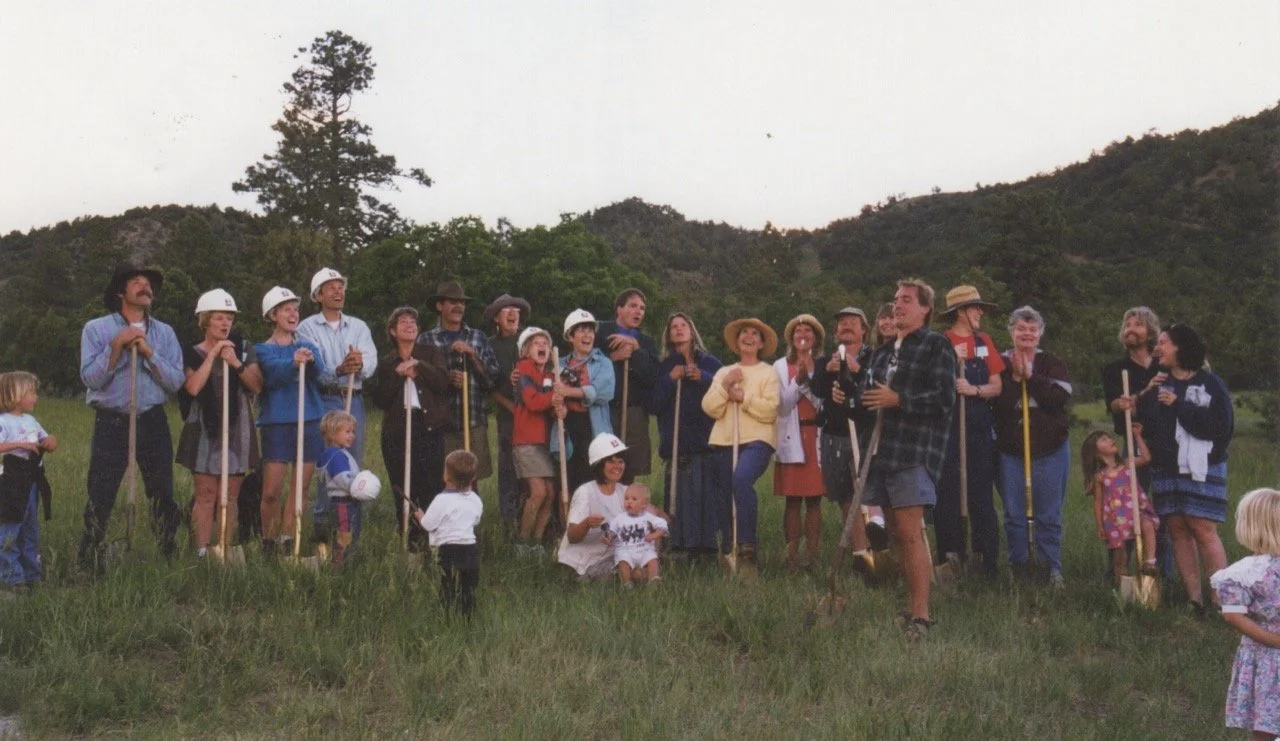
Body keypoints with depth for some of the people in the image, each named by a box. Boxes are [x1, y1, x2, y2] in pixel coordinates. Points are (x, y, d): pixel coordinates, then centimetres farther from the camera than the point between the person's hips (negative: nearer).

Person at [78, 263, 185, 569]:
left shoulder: (164, 332, 9)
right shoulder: (96, 329, 1)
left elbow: (176, 381, -1)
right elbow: (90, 378, -9)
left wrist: (148, 352, -11)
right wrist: (117, 346, -16)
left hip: (153, 423, 3)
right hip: (111, 423, -2)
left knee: (163, 497, 7)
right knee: (100, 500, -2)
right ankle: (89, 566, 7)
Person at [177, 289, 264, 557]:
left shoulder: (244, 349, 9)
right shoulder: (192, 353, 3)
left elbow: (257, 386, 1)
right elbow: (192, 387, -14)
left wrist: (237, 364, -13)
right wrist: (213, 354, -12)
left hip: (237, 430, 2)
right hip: (204, 429, -2)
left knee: (231, 496, 5)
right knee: (205, 495, -3)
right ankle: (202, 551, 1)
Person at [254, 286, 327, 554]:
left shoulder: (308, 347, 13)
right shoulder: (263, 349, 4)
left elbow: (320, 374, -9)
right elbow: (274, 373, -18)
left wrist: (311, 361, -32)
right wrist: (294, 363, -40)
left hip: (310, 421, 3)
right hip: (277, 422, -3)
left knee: (301, 488, 3)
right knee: (271, 491, -4)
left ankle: (286, 539, 14)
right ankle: (268, 542, 14)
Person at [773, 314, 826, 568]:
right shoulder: (780, 366, 8)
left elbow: (823, 402, -4)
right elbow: (782, 406, -1)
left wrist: (809, 377, -12)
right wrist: (798, 380, -12)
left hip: (816, 436, 0)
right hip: (791, 438, 0)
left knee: (814, 499, 0)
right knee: (793, 499, -1)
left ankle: (812, 554, 3)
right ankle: (792, 554, 1)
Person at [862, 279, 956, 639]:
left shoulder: (937, 345, -1)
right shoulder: (882, 352, 21)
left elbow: (945, 399, -11)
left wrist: (898, 399, -17)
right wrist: (857, 396, 8)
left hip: (915, 452, -8)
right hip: (883, 451, 8)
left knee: (910, 533, -12)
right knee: (897, 534, 10)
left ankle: (920, 616, -8)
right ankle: (913, 605, 18)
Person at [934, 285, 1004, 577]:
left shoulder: (983, 342, 13)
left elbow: (997, 387, 9)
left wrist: (974, 390, -9)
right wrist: (951, 362, -17)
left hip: (980, 429, 3)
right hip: (947, 427, -3)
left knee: (982, 496, 3)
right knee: (947, 494, -1)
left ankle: (987, 562, 7)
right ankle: (950, 558, 8)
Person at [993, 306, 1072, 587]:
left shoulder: (1052, 363, 5)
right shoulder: (1000, 364, 4)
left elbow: (1060, 398, -12)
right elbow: (996, 403, -9)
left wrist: (1030, 376, -15)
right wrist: (1015, 378, -17)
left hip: (1050, 450, 0)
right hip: (1009, 450, 0)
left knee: (1049, 515, 3)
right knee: (1013, 513, 6)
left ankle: (1052, 569, 13)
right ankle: (1018, 567, 17)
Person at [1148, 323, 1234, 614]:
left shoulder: (1210, 384, -3)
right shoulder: (1159, 382, 12)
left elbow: (1222, 425, -14)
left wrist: (1178, 405, -15)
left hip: (1201, 468, -5)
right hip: (1166, 469, 5)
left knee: (1203, 530, -10)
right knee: (1178, 530, 2)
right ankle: (1194, 600, 6)